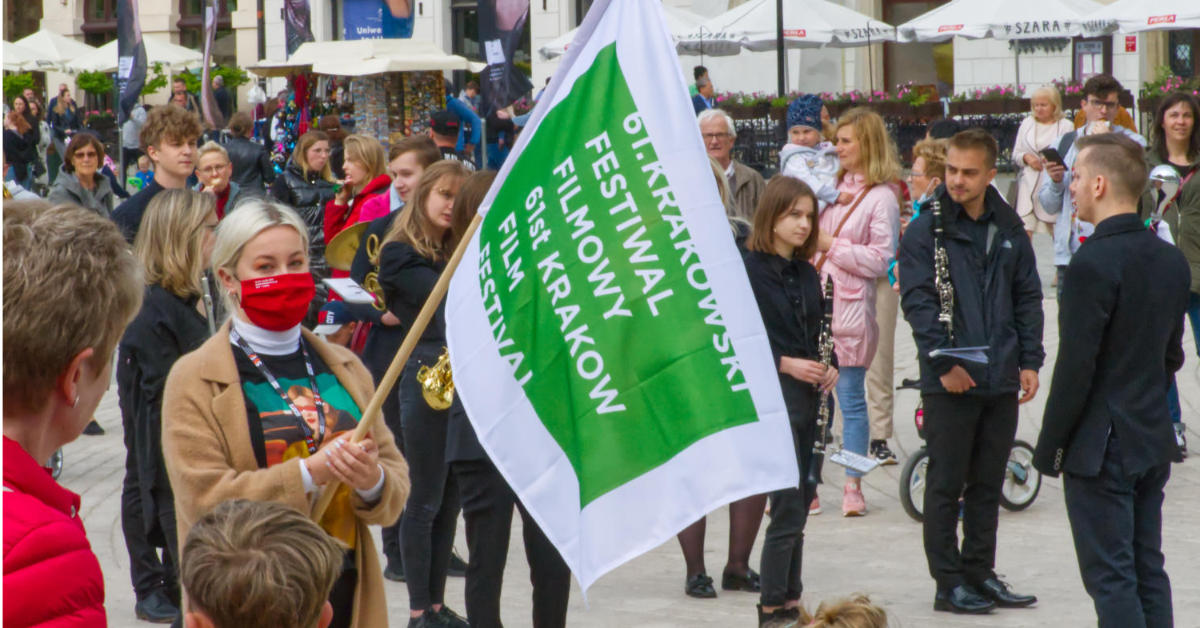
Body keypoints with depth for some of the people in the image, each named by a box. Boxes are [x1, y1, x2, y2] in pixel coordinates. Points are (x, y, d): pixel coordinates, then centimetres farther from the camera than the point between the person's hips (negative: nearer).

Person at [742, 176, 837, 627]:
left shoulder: (806, 274, 13)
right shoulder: (748, 271, -9)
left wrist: (831, 367, 0)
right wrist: (786, 363, -20)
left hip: (809, 398, 7)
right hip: (772, 397, -7)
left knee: (800, 506, 11)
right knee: (788, 509, -9)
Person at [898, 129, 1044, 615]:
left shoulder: (1009, 231, 9)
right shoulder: (925, 232, -5)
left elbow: (1028, 298, 13)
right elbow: (917, 301, -11)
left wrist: (1029, 361, 5)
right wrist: (944, 362, -17)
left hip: (1001, 381, 5)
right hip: (949, 383, -5)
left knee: (988, 484, 12)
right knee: (946, 485, 1)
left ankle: (980, 574, 21)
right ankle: (949, 583, 7)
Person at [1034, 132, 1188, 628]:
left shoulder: (1094, 262, -19)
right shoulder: (1172, 260, 7)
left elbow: (1076, 366, -18)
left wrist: (1049, 448, -10)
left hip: (1101, 447, -8)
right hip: (1155, 440, 8)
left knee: (1110, 578, -3)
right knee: (1149, 572, 14)